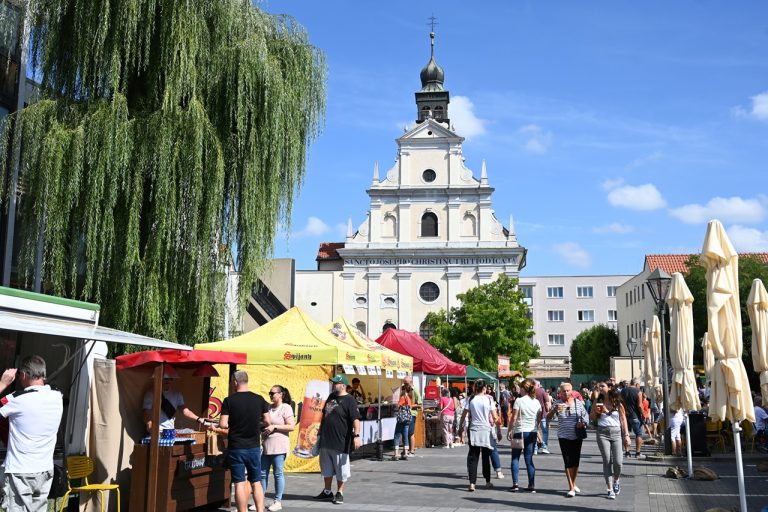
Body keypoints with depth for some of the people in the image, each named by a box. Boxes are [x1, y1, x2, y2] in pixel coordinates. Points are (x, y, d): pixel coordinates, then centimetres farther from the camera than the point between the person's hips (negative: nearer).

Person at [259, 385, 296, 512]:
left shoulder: (286, 408, -6)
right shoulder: (269, 407, 13)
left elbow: (292, 426, -13)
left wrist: (274, 427, -15)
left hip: (279, 446, -7)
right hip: (266, 445, 7)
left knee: (278, 473, 0)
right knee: (263, 473, 8)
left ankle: (278, 501, 9)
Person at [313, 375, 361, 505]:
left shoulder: (349, 401, -13)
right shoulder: (331, 397, 12)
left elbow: (356, 419, -21)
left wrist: (356, 435, -31)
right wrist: (320, 431, 26)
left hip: (340, 442, -8)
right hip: (325, 440, 8)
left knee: (341, 469, 3)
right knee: (326, 468, 16)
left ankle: (340, 493, 16)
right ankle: (327, 492, 29)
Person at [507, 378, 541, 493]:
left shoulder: (519, 401, -10)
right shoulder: (537, 402, 4)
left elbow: (514, 418, -11)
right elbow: (539, 419, 8)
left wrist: (509, 430, -2)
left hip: (520, 431, -4)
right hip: (532, 432, 4)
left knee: (515, 458, 7)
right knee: (529, 459, 8)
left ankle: (515, 484, -1)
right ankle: (532, 485, 4)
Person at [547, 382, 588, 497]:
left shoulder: (578, 402, 2)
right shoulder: (558, 404, -4)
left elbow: (585, 415, 13)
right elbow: (548, 418, -9)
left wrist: (583, 423, -6)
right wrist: (554, 410, -26)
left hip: (577, 436, 2)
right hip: (564, 437, -2)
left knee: (576, 461, 9)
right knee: (568, 462, -6)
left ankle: (574, 484, 29)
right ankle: (571, 488, -2)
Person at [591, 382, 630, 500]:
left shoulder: (618, 403, 2)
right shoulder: (598, 402, 5)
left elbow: (623, 419, 5)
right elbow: (592, 418, 13)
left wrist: (626, 435, 1)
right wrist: (596, 412, -7)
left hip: (616, 433, -1)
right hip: (602, 433, 1)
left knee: (618, 462, -7)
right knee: (607, 461, -2)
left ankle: (616, 480, 23)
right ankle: (609, 489, 6)